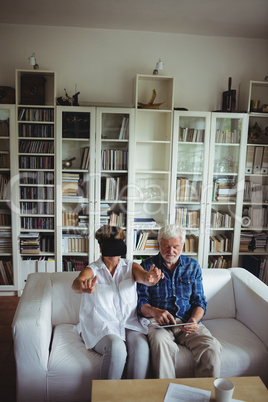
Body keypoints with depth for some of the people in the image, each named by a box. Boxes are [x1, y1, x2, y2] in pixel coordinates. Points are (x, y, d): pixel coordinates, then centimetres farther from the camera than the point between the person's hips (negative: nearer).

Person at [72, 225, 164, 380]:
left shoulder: (130, 267, 7)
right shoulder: (92, 270, 0)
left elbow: (142, 275, -15)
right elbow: (76, 283, -22)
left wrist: (149, 278, -42)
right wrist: (83, 287, -49)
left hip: (130, 323, 2)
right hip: (101, 326, -2)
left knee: (141, 346, -27)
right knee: (116, 347, -30)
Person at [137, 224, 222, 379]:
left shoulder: (193, 266, 11)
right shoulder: (148, 266, 4)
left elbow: (199, 300, 11)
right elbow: (141, 301, 2)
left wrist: (194, 319, -11)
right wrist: (154, 311, -21)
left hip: (188, 322, 2)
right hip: (159, 322, -2)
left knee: (212, 347, -26)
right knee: (161, 342, -36)